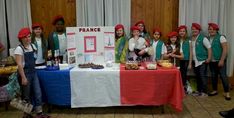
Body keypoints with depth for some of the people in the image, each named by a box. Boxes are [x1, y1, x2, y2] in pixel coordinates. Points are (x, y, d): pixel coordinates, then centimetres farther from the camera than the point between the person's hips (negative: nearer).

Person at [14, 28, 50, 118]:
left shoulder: (32, 46, 6)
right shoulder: (19, 49, -13)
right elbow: (19, 64, -17)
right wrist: (23, 77, -20)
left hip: (33, 72, 6)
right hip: (25, 73, -6)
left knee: (38, 93, 4)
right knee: (26, 95, 7)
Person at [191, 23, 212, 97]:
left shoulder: (203, 38, -10)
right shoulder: (191, 39, 7)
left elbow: (209, 48, -11)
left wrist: (209, 58, -15)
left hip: (202, 61, -6)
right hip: (195, 61, 6)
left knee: (203, 76, -6)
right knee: (197, 76, 12)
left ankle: (204, 92, 3)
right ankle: (198, 90, 23)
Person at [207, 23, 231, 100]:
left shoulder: (221, 37, -7)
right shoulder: (208, 38, 7)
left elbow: (225, 49, -12)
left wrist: (222, 60, -18)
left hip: (220, 61, -5)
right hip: (212, 61, 5)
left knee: (223, 76, -3)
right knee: (213, 76, 13)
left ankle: (227, 93, 6)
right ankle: (215, 90, 26)